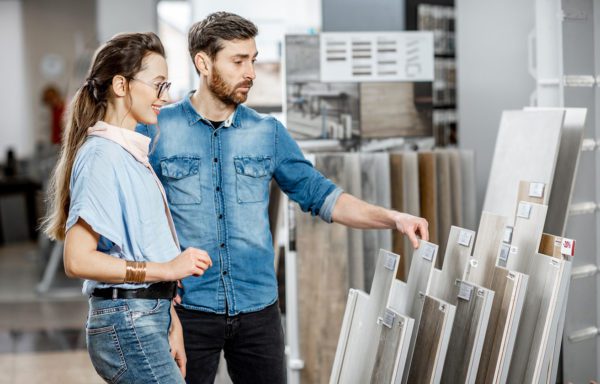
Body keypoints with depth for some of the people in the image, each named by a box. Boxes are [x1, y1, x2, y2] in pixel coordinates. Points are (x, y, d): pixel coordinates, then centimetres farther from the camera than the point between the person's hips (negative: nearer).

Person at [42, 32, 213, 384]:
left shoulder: (134, 152, 14)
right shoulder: (102, 155, -13)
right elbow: (78, 259, -20)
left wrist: (172, 322, 13)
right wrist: (166, 269, -19)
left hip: (149, 317, 9)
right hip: (129, 324, -9)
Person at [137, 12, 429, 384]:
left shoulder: (268, 132, 5)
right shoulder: (157, 130, -2)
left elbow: (319, 194, 7)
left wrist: (392, 218, -4)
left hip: (258, 307, 3)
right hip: (189, 308, -2)